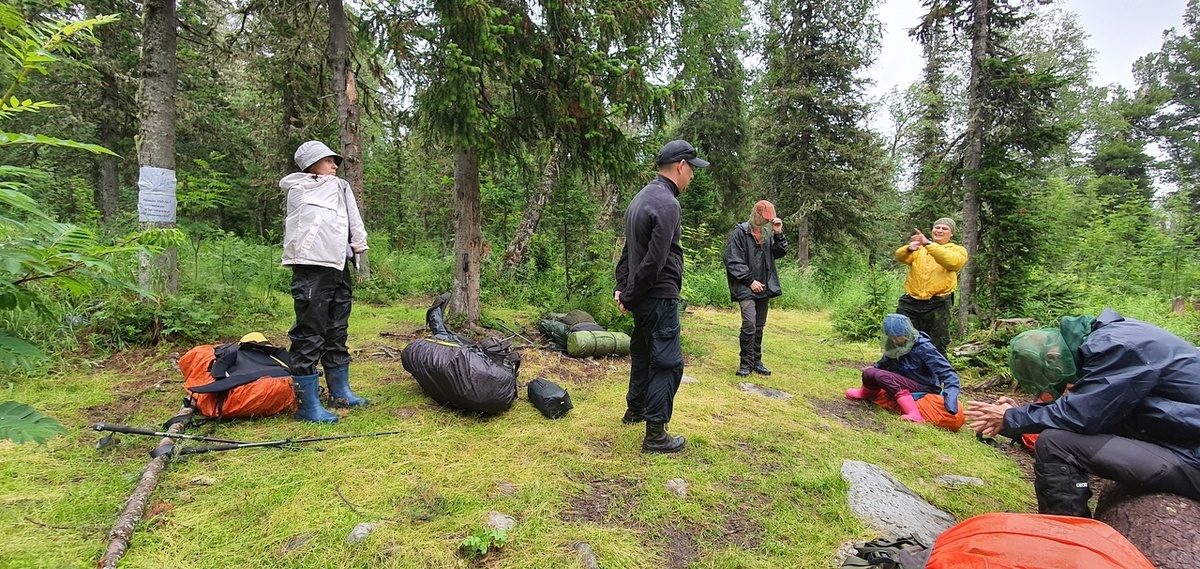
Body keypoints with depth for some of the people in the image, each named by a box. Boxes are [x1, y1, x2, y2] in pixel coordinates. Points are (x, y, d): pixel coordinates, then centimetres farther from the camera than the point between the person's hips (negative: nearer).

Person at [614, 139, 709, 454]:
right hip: (660, 297, -10)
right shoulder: (668, 204, -18)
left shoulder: (641, 198, 13)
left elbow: (628, 249, 15)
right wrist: (630, 296, -12)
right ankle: (655, 435, 3)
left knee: (643, 352, 22)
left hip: (643, 298, 10)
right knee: (668, 362, -3)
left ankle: (635, 409, 39)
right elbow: (654, 260, -22)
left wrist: (622, 287, 12)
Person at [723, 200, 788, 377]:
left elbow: (780, 253, 10)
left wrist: (779, 234, -4)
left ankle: (756, 361, 20)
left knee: (759, 327, 10)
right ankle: (745, 363, -3)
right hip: (746, 288, -6)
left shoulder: (768, 233, 12)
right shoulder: (740, 232, -6)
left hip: (765, 288, 6)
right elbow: (733, 261, -11)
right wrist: (750, 281, -13)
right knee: (749, 325, -15)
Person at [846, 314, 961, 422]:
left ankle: (914, 414, -33)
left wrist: (950, 397, -38)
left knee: (881, 376, -29)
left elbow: (947, 373, -25)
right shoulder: (895, 346, -1)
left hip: (924, 388, -6)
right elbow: (884, 363, 21)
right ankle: (866, 393, 16)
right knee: (869, 373, -15)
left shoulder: (923, 347, -20)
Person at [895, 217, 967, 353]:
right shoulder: (919, 248, 17)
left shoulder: (958, 250, 9)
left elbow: (951, 261, -16)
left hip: (937, 306, -2)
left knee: (936, 348, 4)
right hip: (910, 303, 2)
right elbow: (900, 256, -4)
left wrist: (928, 244, -26)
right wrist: (909, 249, -28)